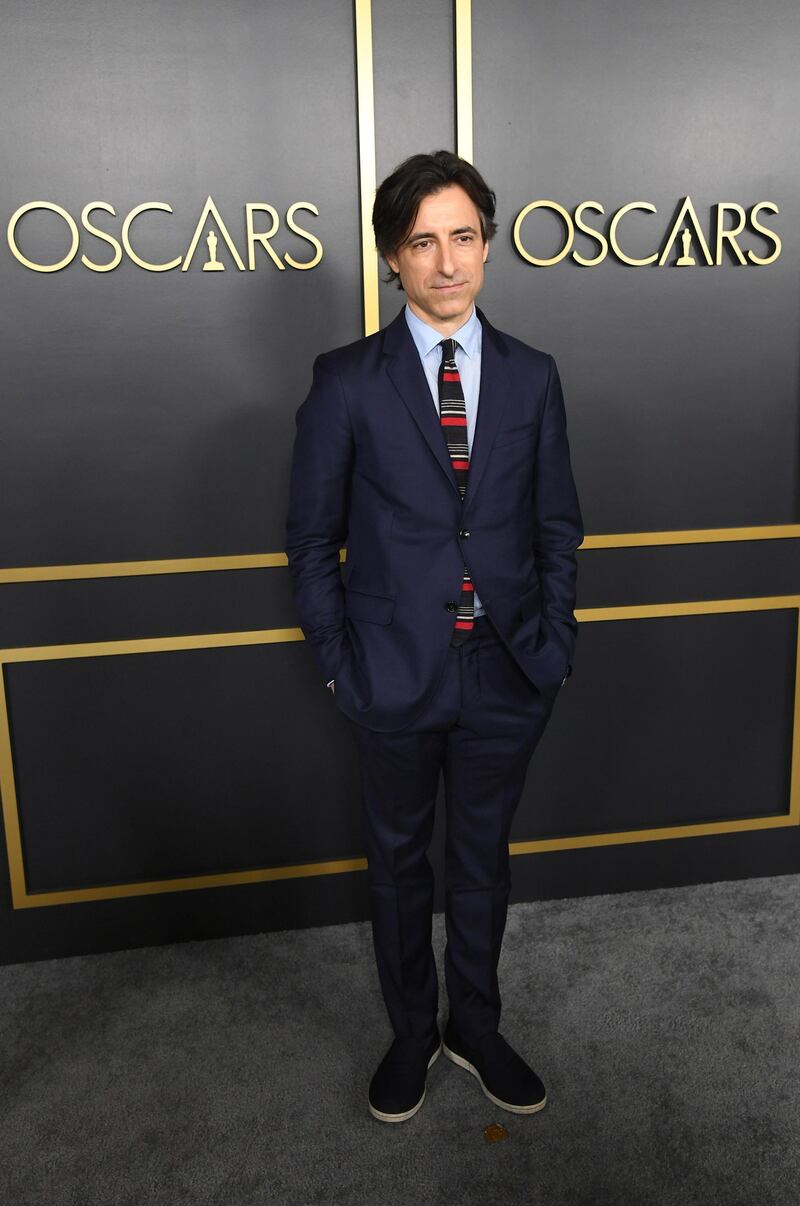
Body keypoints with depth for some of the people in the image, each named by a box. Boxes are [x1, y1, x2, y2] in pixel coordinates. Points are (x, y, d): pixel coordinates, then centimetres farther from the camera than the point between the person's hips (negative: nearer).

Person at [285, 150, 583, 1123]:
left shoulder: (531, 376, 2)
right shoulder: (347, 382, -6)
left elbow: (557, 524, 8)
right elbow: (312, 537, -2)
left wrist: (553, 640, 1)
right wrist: (337, 660, -4)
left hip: (509, 671, 2)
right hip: (395, 674, -2)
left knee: (483, 857, 18)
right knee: (399, 860, 16)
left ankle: (475, 1029, 41)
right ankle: (411, 1035, 39)